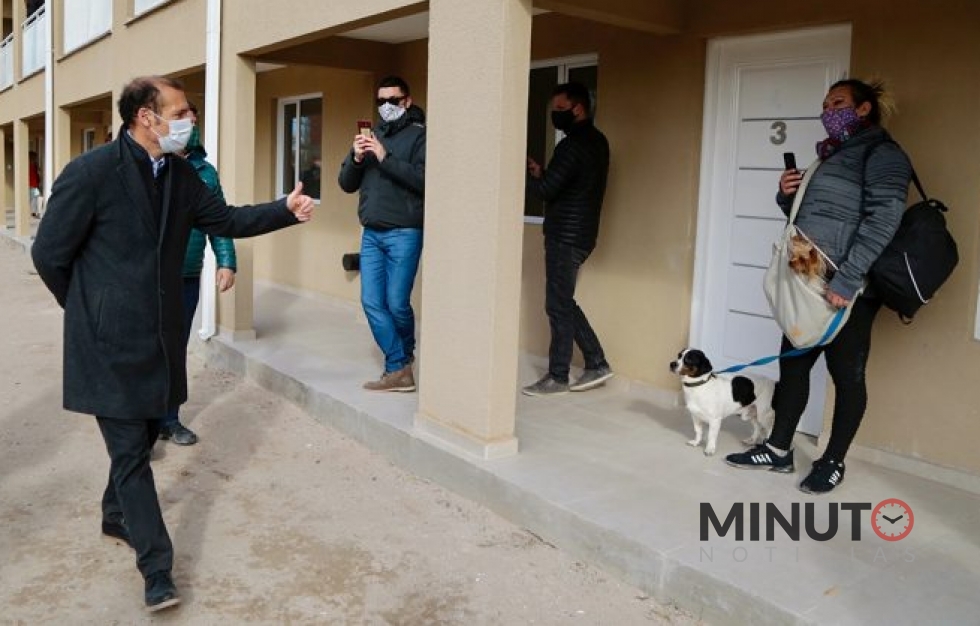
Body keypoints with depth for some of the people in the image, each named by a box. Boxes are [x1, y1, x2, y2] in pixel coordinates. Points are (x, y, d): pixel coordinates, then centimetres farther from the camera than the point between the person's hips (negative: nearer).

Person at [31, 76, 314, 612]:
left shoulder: (181, 176, 4)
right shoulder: (90, 172, -16)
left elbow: (226, 220, 12)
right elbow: (49, 254, -9)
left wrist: (286, 210, -2)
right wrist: (92, 310, 3)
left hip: (160, 338, 6)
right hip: (110, 344, -6)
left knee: (141, 438, 19)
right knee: (130, 451, -1)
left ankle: (116, 517, 43)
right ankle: (157, 570, 5)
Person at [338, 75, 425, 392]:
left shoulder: (419, 135, -3)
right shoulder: (371, 136, 14)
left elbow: (423, 180, -17)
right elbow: (346, 184, 12)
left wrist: (385, 158, -21)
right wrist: (356, 159, -7)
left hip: (403, 234, -6)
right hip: (370, 234, 6)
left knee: (397, 304, -1)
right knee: (372, 303, 0)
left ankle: (404, 355, 25)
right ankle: (399, 370, 7)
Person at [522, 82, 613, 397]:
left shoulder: (573, 145, -17)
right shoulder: (596, 141, 14)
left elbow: (545, 190, -19)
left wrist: (524, 173, -3)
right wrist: (541, 173, 8)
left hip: (566, 236, -10)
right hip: (578, 234, 10)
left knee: (558, 306, -1)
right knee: (564, 302, 16)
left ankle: (557, 377, 8)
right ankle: (596, 364, 18)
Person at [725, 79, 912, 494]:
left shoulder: (882, 153, -6)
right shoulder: (832, 156, 20)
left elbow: (882, 220, -18)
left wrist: (847, 280, -26)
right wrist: (787, 196, 4)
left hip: (848, 289, -9)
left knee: (847, 375, 2)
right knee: (792, 364, 11)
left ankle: (833, 462, 13)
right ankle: (779, 450, 21)